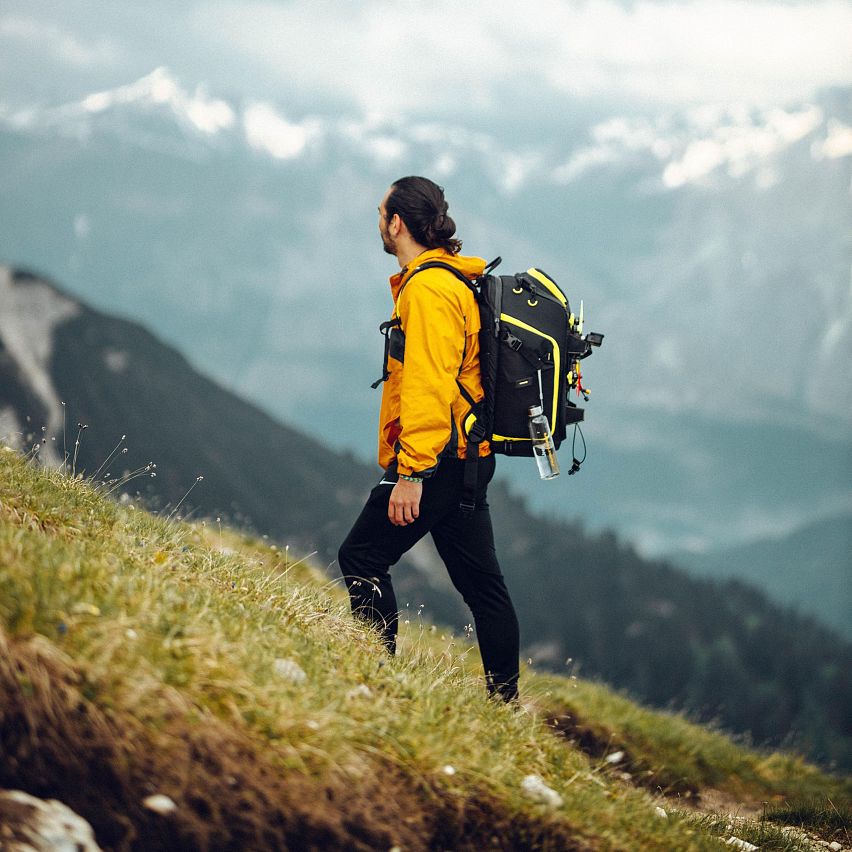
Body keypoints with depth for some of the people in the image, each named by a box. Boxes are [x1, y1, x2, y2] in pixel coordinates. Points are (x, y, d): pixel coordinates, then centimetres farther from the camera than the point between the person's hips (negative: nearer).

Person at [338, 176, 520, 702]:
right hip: (467, 456, 10)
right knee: (481, 580, 10)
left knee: (362, 557, -5)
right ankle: (504, 696, 13)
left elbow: (429, 388, -23)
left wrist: (411, 473, -26)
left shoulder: (427, 288, -15)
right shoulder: (456, 282, 17)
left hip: (436, 460, -10)